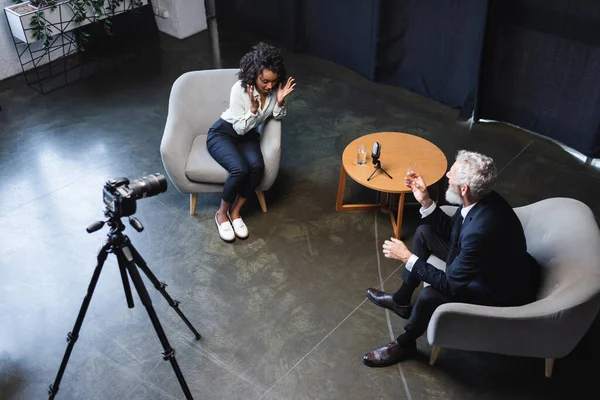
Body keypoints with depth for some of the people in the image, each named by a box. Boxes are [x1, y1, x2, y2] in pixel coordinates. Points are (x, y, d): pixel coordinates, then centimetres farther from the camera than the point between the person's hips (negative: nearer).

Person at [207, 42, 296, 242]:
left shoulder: (274, 88, -12)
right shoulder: (239, 89, -25)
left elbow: (277, 117, 1)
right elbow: (239, 127, -21)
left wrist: (280, 101, -19)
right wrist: (254, 108, -37)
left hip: (248, 136, 5)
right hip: (223, 133, -4)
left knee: (257, 166, -27)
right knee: (240, 169, -31)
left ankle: (235, 212, -8)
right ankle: (221, 213, -7)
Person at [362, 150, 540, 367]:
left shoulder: (481, 231, -40)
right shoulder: (481, 198, -13)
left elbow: (450, 285, -30)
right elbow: (451, 230, 5)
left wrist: (408, 258, -22)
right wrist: (425, 201, -8)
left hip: (497, 289, -9)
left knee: (430, 295, -31)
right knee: (425, 232, 7)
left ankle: (404, 344, 3)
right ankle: (402, 300, 24)